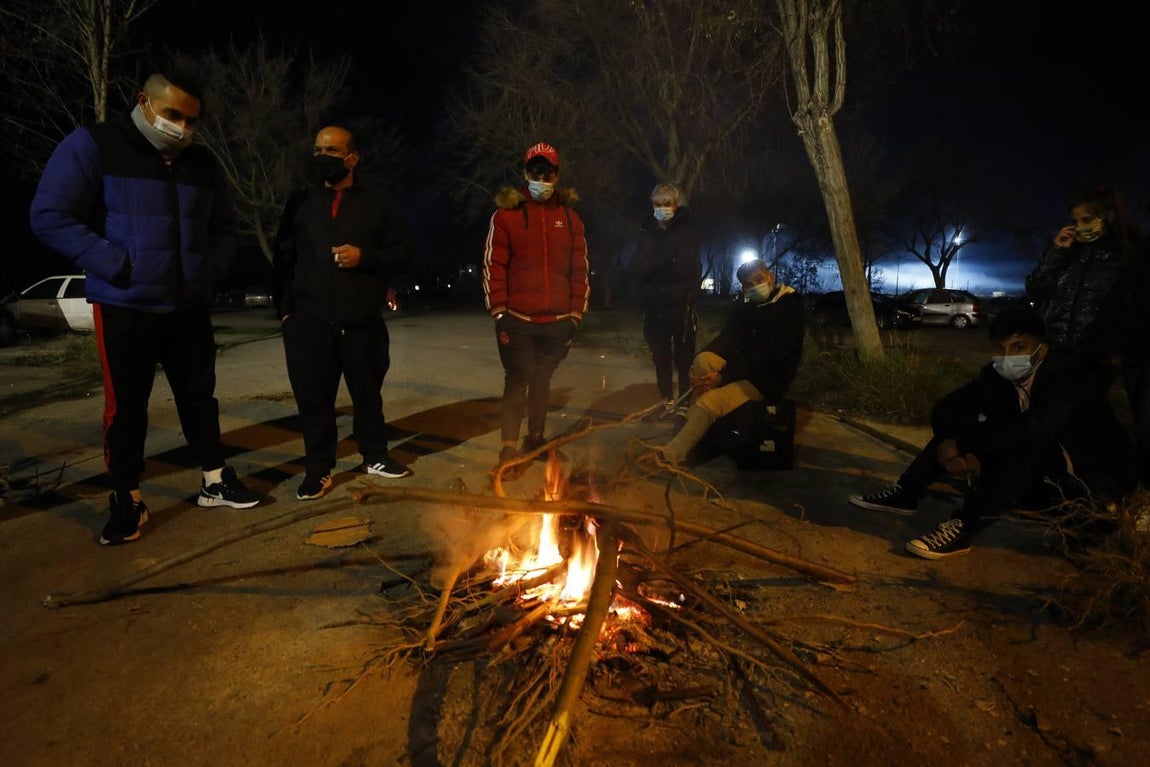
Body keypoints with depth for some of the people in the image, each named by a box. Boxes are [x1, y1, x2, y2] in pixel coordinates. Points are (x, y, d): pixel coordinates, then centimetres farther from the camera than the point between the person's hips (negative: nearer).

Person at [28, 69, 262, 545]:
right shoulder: (93, 146, -5)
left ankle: (215, 482, 24)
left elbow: (224, 228, 19)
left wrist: (211, 269, 1)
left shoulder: (203, 163, 10)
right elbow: (50, 216, -11)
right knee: (126, 406, 2)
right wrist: (117, 267, -18)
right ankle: (127, 501, 17)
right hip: (124, 308, -4)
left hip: (189, 308, 5)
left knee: (199, 395, 12)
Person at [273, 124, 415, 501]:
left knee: (368, 394, 12)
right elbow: (284, 259, 12)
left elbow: (403, 253, 3)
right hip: (309, 320, 1)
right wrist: (284, 308, 4)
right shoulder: (300, 202, 10)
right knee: (314, 398, 4)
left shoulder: (377, 202, 6)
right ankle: (318, 468, 18)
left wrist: (365, 256, -13)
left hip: (363, 321, 0)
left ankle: (374, 456, 29)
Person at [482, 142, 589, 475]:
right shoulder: (506, 215, 1)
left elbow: (580, 269, 11)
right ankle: (509, 449, 4)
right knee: (517, 382, -3)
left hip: (557, 321, 3)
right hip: (518, 321, -3)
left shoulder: (570, 217, 11)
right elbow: (493, 266, -3)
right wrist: (498, 312, -8)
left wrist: (577, 313, 6)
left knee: (542, 381, 15)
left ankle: (536, 437, 31)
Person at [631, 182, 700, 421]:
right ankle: (667, 400, 24)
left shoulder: (687, 232, -1)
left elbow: (685, 269, -12)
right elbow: (638, 271, 0)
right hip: (654, 308, 3)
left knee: (684, 358, 2)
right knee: (661, 357, 11)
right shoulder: (647, 233, 8)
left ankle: (685, 403, 11)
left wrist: (653, 269, -8)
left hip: (681, 306, -3)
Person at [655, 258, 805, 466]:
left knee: (709, 401, -27)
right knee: (704, 359, -23)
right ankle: (692, 423, -23)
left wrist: (723, 376, -26)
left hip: (768, 379, -6)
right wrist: (696, 366, -22)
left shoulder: (790, 308, -12)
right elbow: (726, 340, -2)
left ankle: (673, 452, -23)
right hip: (743, 368, 6)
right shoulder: (745, 307, 9)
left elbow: (770, 356, -21)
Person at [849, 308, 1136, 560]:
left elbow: (1037, 429, -43)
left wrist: (962, 444, -38)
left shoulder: (1068, 374, -26)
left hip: (1096, 471, -6)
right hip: (1036, 470, 7)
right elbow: (946, 408, -9)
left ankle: (964, 526, -38)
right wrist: (947, 444, -31)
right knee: (962, 422, -8)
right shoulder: (996, 374, -7)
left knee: (1025, 443, -36)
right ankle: (906, 492, -11)